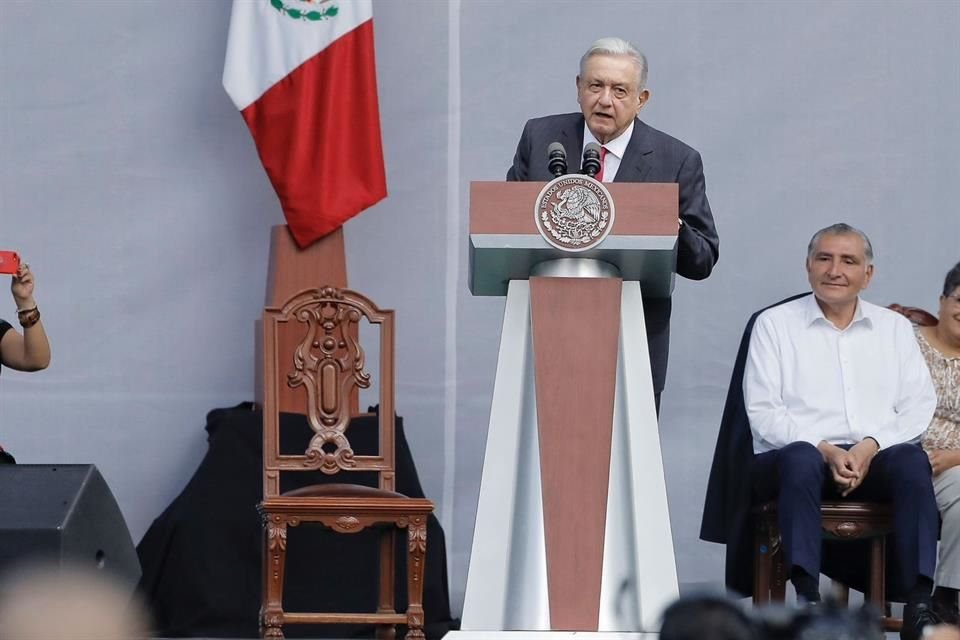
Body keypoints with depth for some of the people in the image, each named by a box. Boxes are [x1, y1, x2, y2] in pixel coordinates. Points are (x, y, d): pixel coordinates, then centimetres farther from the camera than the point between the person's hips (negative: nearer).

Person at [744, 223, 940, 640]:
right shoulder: (775, 325, 11)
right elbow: (763, 411, 1)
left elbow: (919, 405, 9)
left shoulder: (894, 328, 20)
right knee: (801, 458, -38)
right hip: (801, 454, -2)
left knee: (911, 460, -32)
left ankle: (919, 603, -39)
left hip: (875, 459, 2)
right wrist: (824, 450, -14)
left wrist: (871, 446, -11)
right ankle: (807, 598, -45)